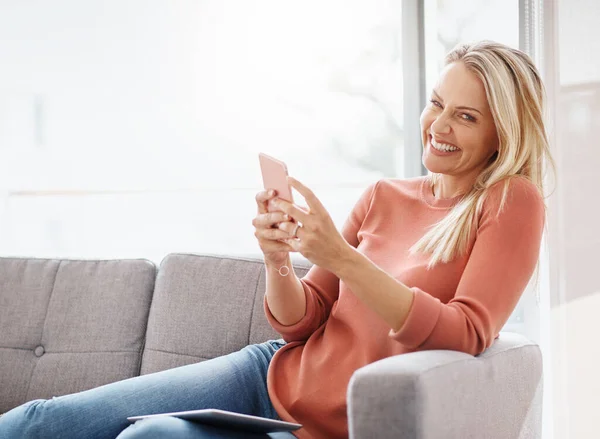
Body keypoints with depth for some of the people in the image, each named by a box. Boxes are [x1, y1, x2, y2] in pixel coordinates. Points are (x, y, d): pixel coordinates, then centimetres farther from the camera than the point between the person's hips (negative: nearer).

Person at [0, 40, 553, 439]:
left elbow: (466, 335, -19)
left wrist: (341, 258, -27)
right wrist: (278, 261, -15)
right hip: (276, 374, 5)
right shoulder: (382, 196, 9)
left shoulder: (513, 202, -6)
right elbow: (301, 324, 8)